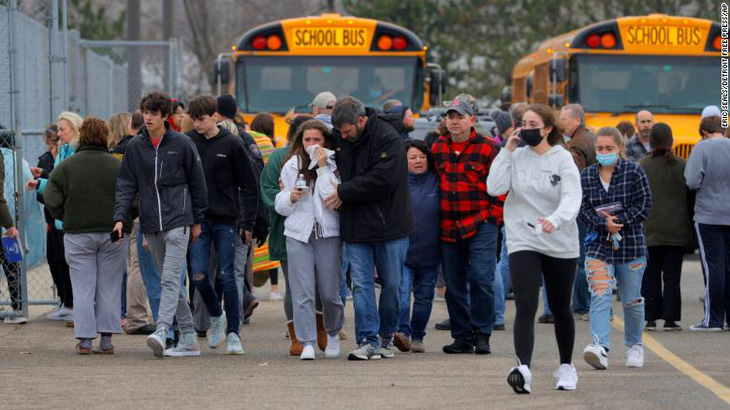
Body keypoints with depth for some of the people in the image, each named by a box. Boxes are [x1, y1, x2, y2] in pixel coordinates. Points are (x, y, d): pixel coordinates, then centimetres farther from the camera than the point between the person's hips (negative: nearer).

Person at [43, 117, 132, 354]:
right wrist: (122, 223, 8)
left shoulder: (66, 167, -2)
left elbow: (52, 200, -6)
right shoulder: (118, 166, -1)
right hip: (113, 236, 0)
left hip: (78, 234, 0)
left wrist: (67, 219, 10)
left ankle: (85, 340, -1)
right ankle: (106, 339, 4)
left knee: (83, 289, 4)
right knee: (109, 288, 7)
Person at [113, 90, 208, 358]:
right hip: (151, 225, 5)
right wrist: (120, 217, -6)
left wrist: (197, 221, 5)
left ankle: (161, 331, -29)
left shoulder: (181, 144, -1)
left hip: (177, 221, -5)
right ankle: (189, 338, 14)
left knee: (170, 279, -16)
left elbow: (197, 183, 5)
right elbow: (126, 185, 8)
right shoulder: (135, 147, 7)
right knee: (168, 280, 8)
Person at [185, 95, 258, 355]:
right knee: (199, 275, -6)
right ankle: (216, 316, 21)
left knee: (226, 276, -3)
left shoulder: (231, 144, -3)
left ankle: (233, 333, 5)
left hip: (226, 220, -2)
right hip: (197, 219, 2)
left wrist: (248, 222, -3)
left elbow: (249, 185, 1)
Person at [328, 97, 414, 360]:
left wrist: (344, 192, -17)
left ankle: (387, 335, 21)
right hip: (356, 226, 4)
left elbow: (383, 180, -21)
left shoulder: (388, 139, -14)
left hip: (389, 224, -4)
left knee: (392, 284, 6)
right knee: (361, 284, -3)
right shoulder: (339, 139, 5)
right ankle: (368, 341, -5)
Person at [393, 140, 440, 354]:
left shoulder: (436, 182, 3)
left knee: (424, 296, 10)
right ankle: (402, 331, -25)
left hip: (430, 253, 2)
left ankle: (417, 337, 19)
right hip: (402, 250, -2)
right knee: (402, 291, -18)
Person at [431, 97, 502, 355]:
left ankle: (481, 334, -1)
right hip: (448, 228, 5)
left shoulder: (487, 148, -2)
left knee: (481, 278, -11)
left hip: (480, 226, -5)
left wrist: (493, 217, -6)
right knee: (454, 285, 6)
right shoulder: (437, 148, 11)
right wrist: (437, 220, 15)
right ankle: (462, 337, 14)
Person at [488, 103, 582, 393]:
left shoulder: (563, 159, -6)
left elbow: (572, 198, -19)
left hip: (560, 244, 0)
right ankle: (523, 369, -29)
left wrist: (555, 220, -39)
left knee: (560, 309, 14)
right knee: (525, 307, -17)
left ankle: (566, 367, 33)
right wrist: (507, 150, -10)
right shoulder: (516, 157, 1)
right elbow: (494, 188, -11)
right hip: (523, 242, 0)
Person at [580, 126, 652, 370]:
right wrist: (604, 224, -16)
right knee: (600, 296, -16)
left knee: (632, 300, 10)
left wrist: (618, 221, -16)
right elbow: (583, 210, 2)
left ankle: (634, 346, 30)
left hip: (631, 245, -1)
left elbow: (644, 205, -5)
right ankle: (601, 348, -27)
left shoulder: (634, 172, -2)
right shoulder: (586, 176, 5)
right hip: (598, 244, 1)